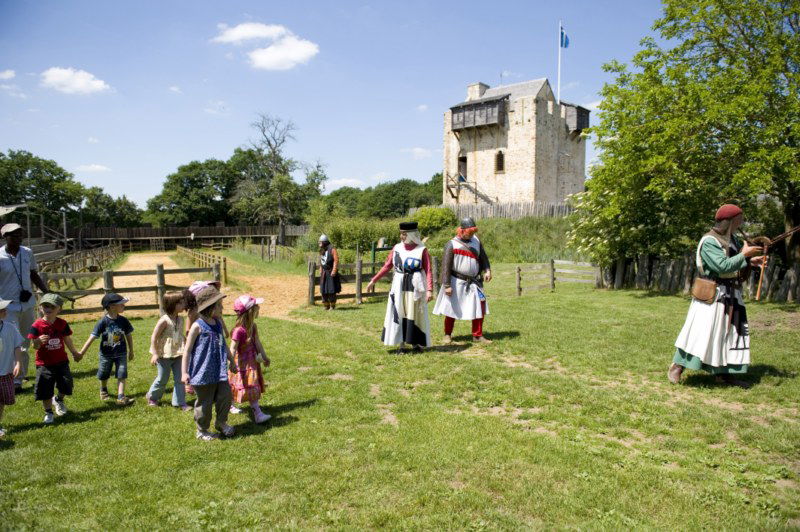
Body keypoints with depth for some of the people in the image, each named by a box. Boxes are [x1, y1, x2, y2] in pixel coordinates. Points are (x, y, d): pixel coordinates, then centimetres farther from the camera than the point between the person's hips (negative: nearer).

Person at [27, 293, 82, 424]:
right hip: (44, 363, -2)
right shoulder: (37, 325, -12)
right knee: (45, 389, 1)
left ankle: (59, 400, 37)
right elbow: (35, 346, -11)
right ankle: (48, 412, 20)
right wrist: (39, 341, -35)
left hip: (61, 361, 2)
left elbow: (67, 340, 11)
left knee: (65, 385, 5)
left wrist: (75, 353, 22)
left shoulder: (62, 324, -3)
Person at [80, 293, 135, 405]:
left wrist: (131, 351, 10)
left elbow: (129, 335, 3)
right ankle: (103, 390, 48)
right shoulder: (103, 322, -19)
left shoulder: (123, 321, -10)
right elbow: (92, 337, -19)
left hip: (121, 354, 1)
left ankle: (121, 397, -5)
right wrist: (81, 353, -20)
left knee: (121, 375, -7)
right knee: (104, 376, 20)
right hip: (106, 354, -1)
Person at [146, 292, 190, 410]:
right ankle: (152, 397, 34)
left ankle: (180, 402, 11)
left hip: (178, 354, 6)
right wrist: (155, 353, -17)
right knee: (162, 379, 9)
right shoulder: (164, 320, -19)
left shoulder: (180, 319, 3)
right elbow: (154, 337, -16)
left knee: (180, 379, 4)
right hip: (165, 355, -6)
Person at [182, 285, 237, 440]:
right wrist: (185, 372, -13)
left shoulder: (218, 323, 5)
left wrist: (232, 361, 25)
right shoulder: (198, 326, -14)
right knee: (204, 402, 7)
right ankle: (202, 430, 27)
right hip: (203, 373, -6)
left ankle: (221, 423, 29)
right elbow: (187, 350, -11)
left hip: (219, 371, 6)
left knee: (225, 396, 5)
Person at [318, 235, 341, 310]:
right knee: (323, 290, 5)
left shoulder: (332, 249, -11)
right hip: (324, 273, 7)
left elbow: (336, 260, -15)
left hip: (331, 273, -7)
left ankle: (332, 305, 4)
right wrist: (320, 271, 16)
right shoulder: (321, 251, 13)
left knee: (331, 290, -5)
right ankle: (326, 305, 14)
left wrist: (334, 271, -20)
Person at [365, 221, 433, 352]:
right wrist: (374, 280, 6)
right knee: (399, 314, 5)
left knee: (415, 315, 5)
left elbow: (428, 271, -11)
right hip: (398, 287, 3)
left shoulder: (422, 250, -7)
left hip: (415, 287, -3)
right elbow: (387, 266, 8)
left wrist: (429, 290, -20)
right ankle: (401, 343, 12)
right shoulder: (397, 248, 3)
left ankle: (416, 343, 18)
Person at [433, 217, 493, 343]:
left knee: (480, 307, 1)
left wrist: (487, 270, -5)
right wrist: (446, 285, -17)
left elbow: (483, 257, 13)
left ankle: (478, 335, 12)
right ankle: (447, 335, 20)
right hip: (457, 282, -5)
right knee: (451, 309, 4)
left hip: (473, 282, 5)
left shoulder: (476, 241, 6)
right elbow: (446, 266, -12)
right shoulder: (452, 245, -11)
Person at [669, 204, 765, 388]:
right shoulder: (709, 241, -16)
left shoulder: (731, 239, 12)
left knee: (731, 331, 11)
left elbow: (734, 263, 16)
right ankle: (677, 366, 1)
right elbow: (722, 266, -24)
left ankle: (724, 373, 20)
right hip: (712, 295, -9)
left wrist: (751, 262, -2)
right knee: (700, 331, -9)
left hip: (731, 295, 9)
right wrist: (744, 255, -15)